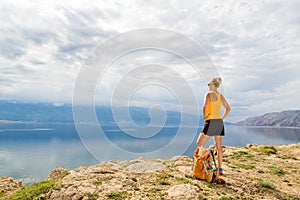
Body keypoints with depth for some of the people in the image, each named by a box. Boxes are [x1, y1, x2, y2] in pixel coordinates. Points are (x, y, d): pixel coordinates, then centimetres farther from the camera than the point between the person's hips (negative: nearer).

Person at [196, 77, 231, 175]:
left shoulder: (209, 94, -9)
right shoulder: (221, 96, 13)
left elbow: (205, 106, -23)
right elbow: (228, 108, 22)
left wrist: (204, 116, -9)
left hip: (211, 122, -8)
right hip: (220, 122, 8)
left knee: (199, 144, 1)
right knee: (218, 146, 11)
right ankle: (219, 168, 19)